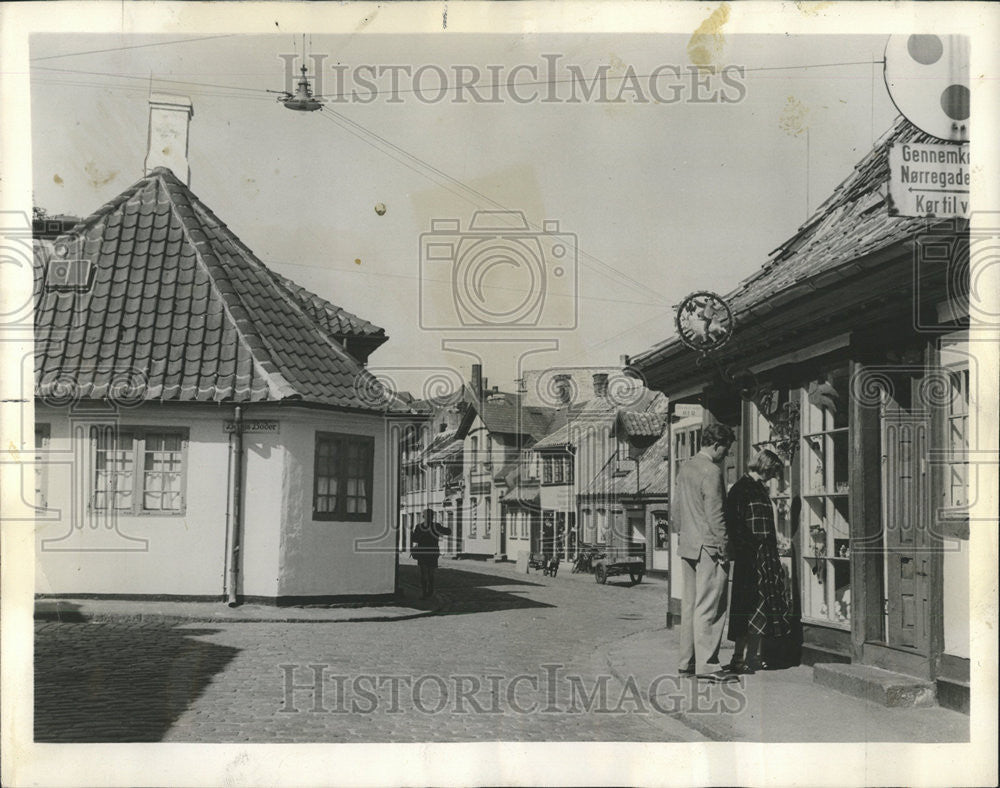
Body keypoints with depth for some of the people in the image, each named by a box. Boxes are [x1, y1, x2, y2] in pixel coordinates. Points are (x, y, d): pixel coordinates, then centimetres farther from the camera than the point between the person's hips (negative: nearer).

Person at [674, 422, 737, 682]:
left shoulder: (685, 468, 12)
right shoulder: (711, 471, -15)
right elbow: (715, 514, -17)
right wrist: (723, 547, -13)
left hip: (687, 544, 9)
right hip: (708, 546, -9)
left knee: (690, 605, 13)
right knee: (709, 607, -5)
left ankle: (687, 661, 18)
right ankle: (707, 665, -4)